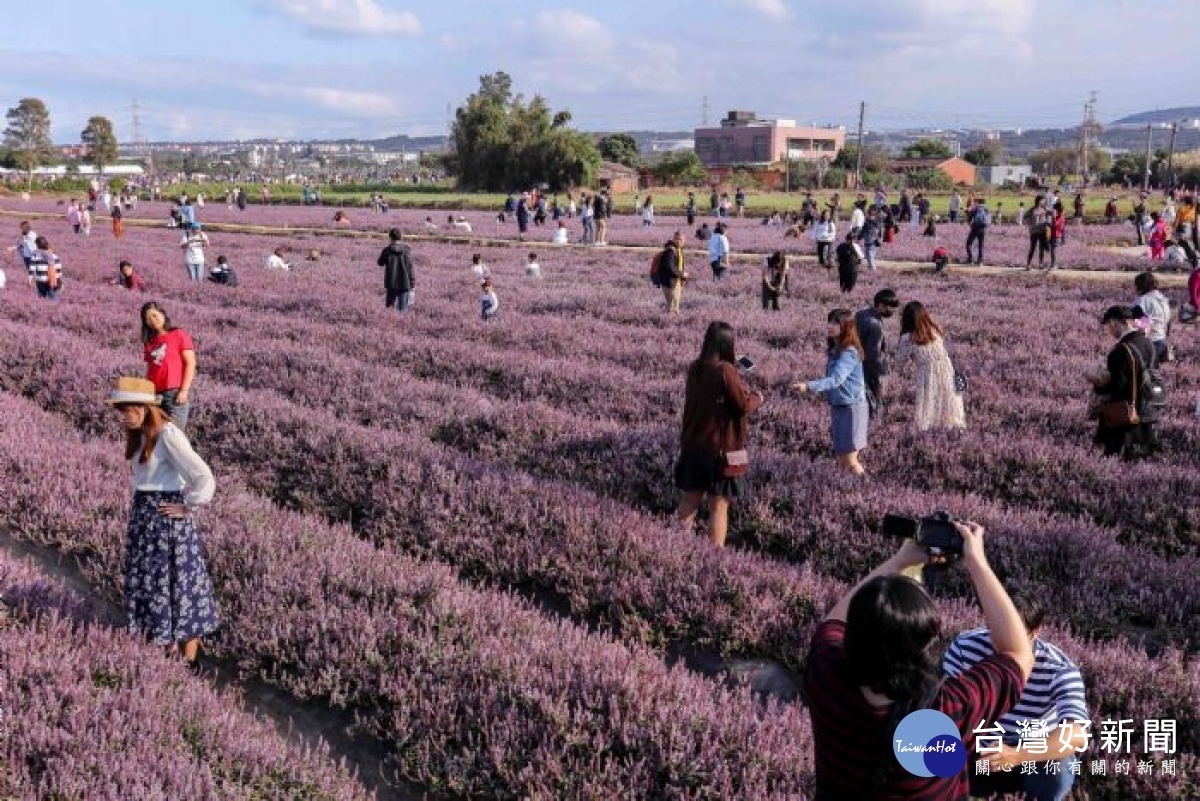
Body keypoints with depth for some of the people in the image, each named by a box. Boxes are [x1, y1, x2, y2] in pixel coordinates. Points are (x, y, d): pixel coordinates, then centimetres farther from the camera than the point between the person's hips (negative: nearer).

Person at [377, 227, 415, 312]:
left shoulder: (387, 250, -5)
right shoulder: (407, 251, -5)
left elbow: (380, 263, 10)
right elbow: (410, 268, -4)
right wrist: (413, 282, 3)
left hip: (391, 284, 1)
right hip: (404, 284, -1)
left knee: (389, 307, 12)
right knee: (402, 309, 3)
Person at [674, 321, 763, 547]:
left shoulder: (694, 368, 3)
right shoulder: (725, 370, -17)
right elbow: (744, 406, -14)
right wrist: (758, 398, 6)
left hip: (692, 446, 6)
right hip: (720, 449, -6)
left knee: (690, 500, 14)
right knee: (719, 505, 2)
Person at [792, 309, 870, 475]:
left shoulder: (849, 352, -20)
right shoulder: (834, 350, 8)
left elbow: (836, 379, -32)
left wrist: (809, 386, -42)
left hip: (851, 408, -8)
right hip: (837, 407, 8)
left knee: (851, 462, -4)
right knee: (842, 461, 12)